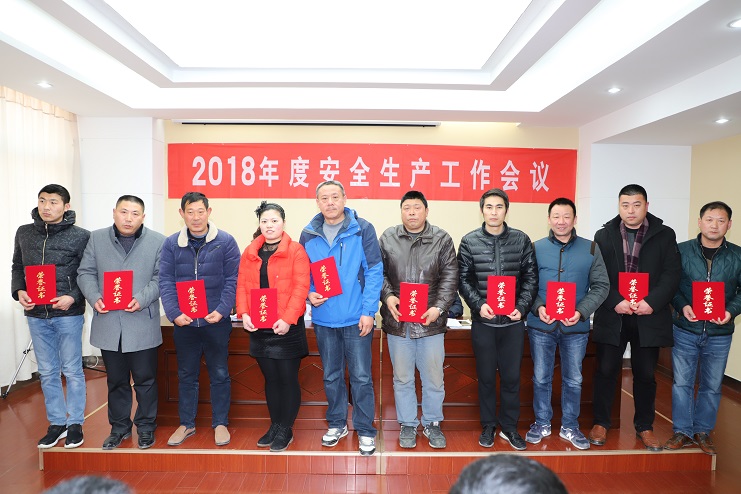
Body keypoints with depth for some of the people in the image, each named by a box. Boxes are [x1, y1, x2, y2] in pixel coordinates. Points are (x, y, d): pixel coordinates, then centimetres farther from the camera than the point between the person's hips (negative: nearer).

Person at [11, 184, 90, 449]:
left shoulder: (80, 236, -6)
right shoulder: (24, 233, 7)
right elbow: (17, 267, 16)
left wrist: (73, 297, -18)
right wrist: (19, 291, -1)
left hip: (68, 314, -4)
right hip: (36, 314, 4)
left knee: (72, 371, 5)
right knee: (47, 372, 13)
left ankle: (75, 424, 19)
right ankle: (56, 423, 26)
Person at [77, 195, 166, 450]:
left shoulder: (158, 241, -2)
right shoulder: (97, 238, 7)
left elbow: (161, 277, -4)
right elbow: (86, 273, 6)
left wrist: (142, 299, -18)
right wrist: (94, 297, -11)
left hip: (142, 324, -2)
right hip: (108, 323, 3)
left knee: (145, 379, 8)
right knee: (116, 380, 16)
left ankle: (146, 426, 25)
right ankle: (119, 427, 31)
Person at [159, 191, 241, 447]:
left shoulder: (225, 241, -4)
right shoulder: (171, 244, 3)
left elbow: (232, 280, -6)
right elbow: (166, 281, 0)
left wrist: (221, 310, -16)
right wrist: (174, 313, -12)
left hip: (216, 321, -2)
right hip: (183, 322, 2)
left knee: (219, 374, 9)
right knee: (186, 375, 15)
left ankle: (220, 423, 25)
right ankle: (186, 424, 31)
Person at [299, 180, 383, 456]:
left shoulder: (362, 229, -7)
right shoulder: (308, 235, 4)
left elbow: (374, 272, -8)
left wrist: (368, 311, -13)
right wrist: (309, 293, -8)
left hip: (356, 318, -3)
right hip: (323, 318, 4)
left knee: (361, 377, 4)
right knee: (331, 376, 16)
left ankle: (365, 430, 21)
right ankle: (337, 424, 34)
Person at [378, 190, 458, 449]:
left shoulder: (442, 239, 1)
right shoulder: (388, 238, 4)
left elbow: (450, 277, -3)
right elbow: (378, 273, 5)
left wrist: (439, 307, -14)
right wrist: (387, 296, -12)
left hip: (431, 322, 0)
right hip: (397, 322, 1)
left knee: (433, 378, 11)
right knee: (402, 378, 14)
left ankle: (432, 423, 33)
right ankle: (407, 424, 32)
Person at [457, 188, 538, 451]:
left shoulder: (521, 240, 2)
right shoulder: (469, 241, 0)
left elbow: (530, 278, 2)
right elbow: (464, 280, 0)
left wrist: (521, 307, -10)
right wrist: (479, 305, -14)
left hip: (513, 320, 1)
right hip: (482, 321, 0)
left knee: (511, 377, 9)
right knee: (486, 377, 11)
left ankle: (509, 427, 27)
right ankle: (488, 426, 27)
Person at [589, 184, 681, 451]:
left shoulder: (665, 235, 4)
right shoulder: (603, 235, 3)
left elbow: (672, 274, -3)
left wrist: (652, 302, -16)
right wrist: (615, 302, -15)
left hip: (649, 316, 0)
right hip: (612, 316, 0)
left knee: (646, 374, 11)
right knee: (606, 370, 7)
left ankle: (644, 427, 28)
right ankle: (600, 423, 22)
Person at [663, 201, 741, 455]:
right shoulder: (682, 251, -3)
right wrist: (682, 306, -17)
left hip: (719, 333, 1)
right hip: (685, 330, -1)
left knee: (711, 386, 13)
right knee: (682, 383, 5)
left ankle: (703, 431, 29)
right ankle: (682, 431, 19)